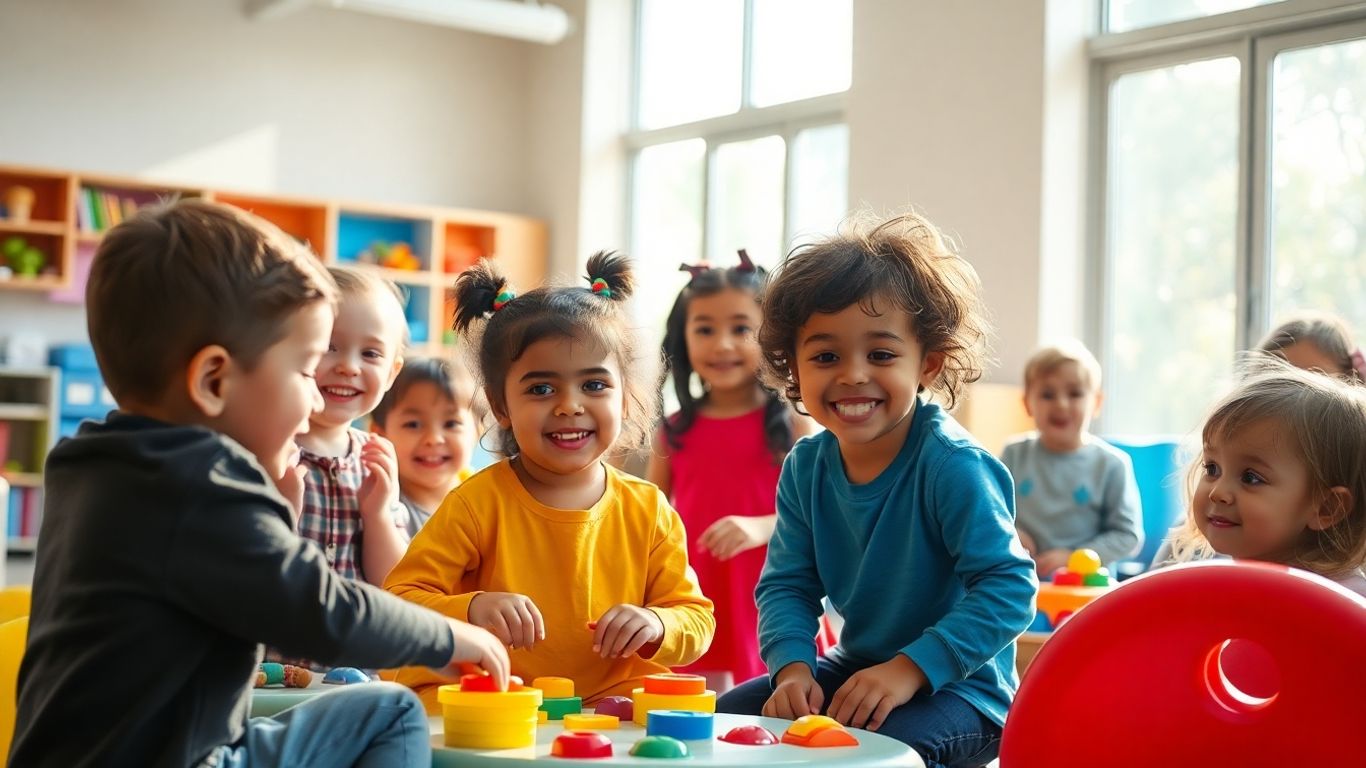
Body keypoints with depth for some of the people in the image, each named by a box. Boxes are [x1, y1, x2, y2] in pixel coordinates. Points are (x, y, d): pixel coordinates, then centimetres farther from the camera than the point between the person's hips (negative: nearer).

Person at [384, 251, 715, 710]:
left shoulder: (650, 512, 3)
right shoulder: (478, 504, -6)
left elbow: (697, 621, 8)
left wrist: (657, 627, -16)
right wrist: (469, 611, -29)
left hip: (615, 704, 2)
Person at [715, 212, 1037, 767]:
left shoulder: (951, 464, -23)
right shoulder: (806, 467, -2)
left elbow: (1009, 587, -26)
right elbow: (787, 585, 1)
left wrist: (911, 669, -31)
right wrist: (793, 668, -18)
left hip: (957, 685, -6)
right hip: (856, 669, 6)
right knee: (729, 720, -4)